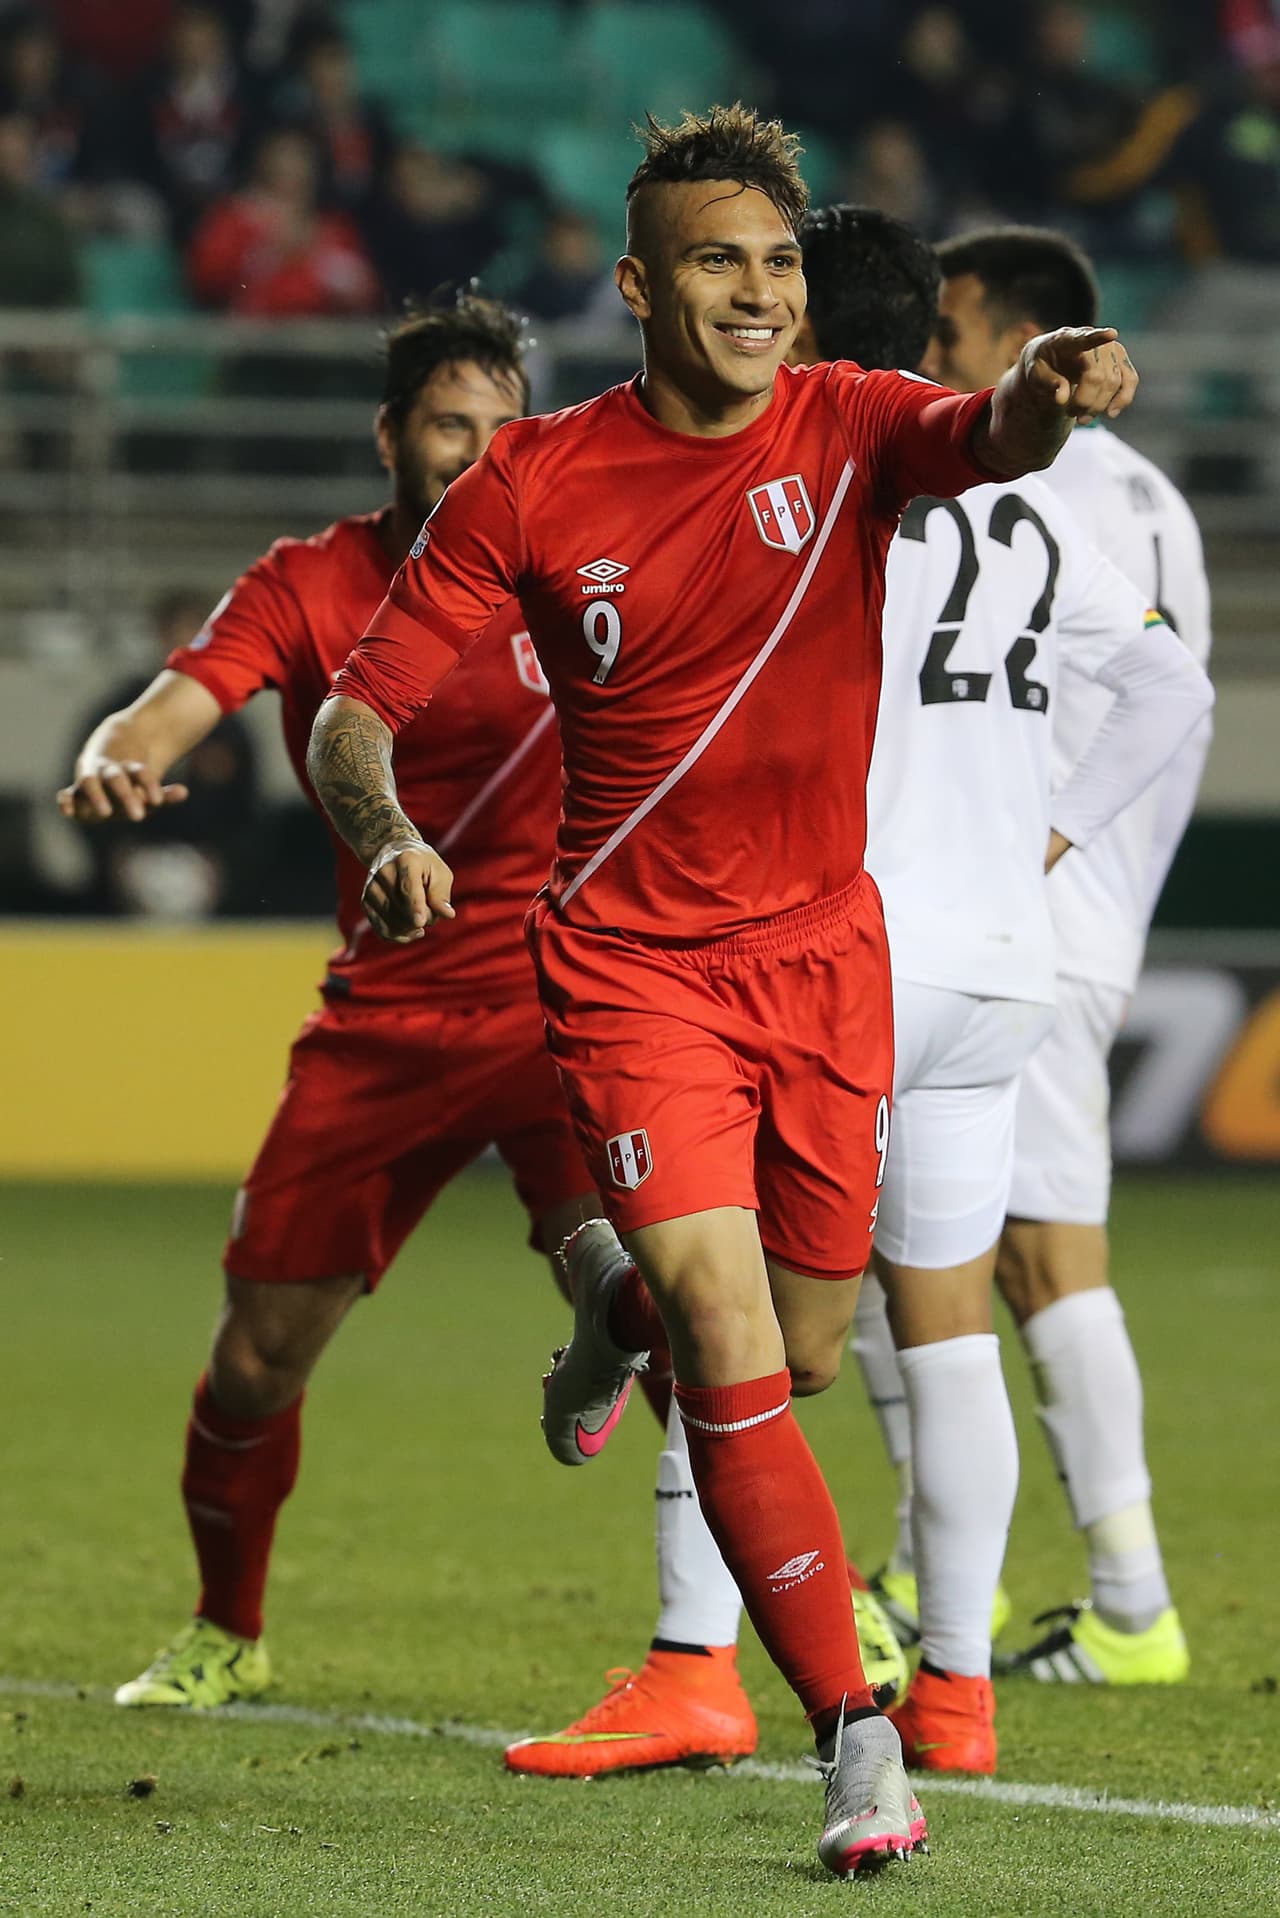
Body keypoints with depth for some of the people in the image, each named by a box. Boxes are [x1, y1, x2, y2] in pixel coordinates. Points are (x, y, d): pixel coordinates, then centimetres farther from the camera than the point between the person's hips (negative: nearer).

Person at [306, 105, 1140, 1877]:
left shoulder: (845, 428, -7)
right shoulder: (534, 486, -9)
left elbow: (990, 439, -30)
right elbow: (360, 707, -5)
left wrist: (1052, 394, -55)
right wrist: (386, 830, -28)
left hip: (822, 950, 3)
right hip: (631, 963, -2)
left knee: (800, 1354, 14)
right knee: (732, 1356, -16)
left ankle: (624, 1308, 49)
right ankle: (853, 1736, -8)